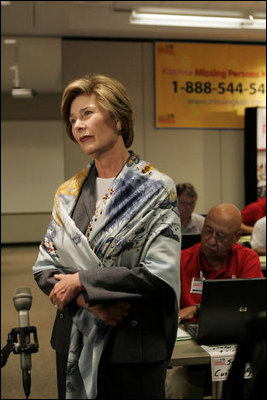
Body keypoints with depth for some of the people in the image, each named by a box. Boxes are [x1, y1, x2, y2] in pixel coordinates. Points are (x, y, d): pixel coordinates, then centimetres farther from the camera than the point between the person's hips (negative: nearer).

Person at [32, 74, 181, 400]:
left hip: (134, 347, -4)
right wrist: (87, 300, -15)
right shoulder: (68, 193, 5)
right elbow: (43, 268, 4)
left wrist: (81, 282, -15)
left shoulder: (156, 188, -9)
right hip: (74, 344, 4)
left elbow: (161, 273, -17)